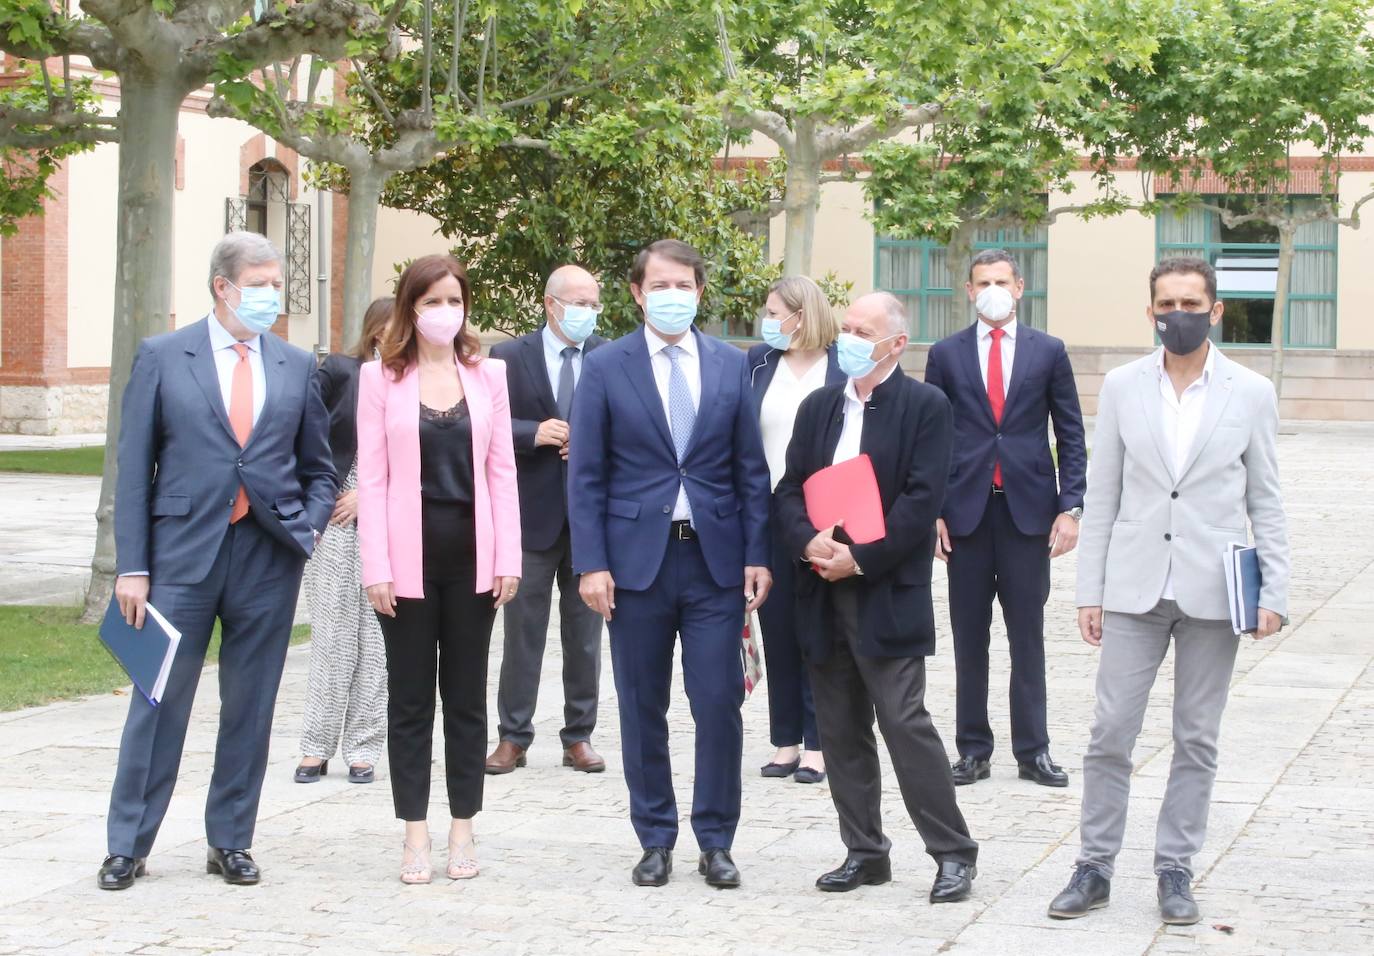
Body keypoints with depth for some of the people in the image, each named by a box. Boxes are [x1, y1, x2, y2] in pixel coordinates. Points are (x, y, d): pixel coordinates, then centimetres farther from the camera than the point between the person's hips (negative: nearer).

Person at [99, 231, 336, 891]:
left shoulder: (297, 367, 9)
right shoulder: (163, 357, 2)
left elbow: (318, 469, 17)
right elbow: (134, 468, 0)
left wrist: (308, 528, -1)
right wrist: (131, 565, -5)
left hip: (269, 561, 2)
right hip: (183, 552, -2)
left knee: (250, 707, 7)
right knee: (160, 701, 0)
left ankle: (230, 843, 18)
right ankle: (128, 846, 10)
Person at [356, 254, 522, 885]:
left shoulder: (488, 374, 7)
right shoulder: (381, 377, 1)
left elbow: (501, 471, 6)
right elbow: (371, 475, -2)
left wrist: (508, 558, -1)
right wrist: (376, 567, -8)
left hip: (470, 553, 2)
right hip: (410, 553, -2)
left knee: (467, 694, 7)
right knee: (410, 696, 4)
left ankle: (463, 829, 15)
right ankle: (415, 833, 11)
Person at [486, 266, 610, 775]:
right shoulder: (509, 357, 0)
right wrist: (533, 434, -19)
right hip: (533, 510, -2)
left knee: (585, 632, 8)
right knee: (523, 629, 4)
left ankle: (579, 737, 16)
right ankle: (513, 737, 12)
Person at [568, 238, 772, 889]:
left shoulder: (732, 366, 7)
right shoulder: (605, 367, 2)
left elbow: (751, 469, 7)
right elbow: (586, 475, 0)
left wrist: (758, 555, -1)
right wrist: (591, 563, -8)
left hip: (716, 559, 1)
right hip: (636, 559, -1)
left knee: (719, 704, -1)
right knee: (643, 708, 6)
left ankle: (716, 841, 11)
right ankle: (655, 840, 18)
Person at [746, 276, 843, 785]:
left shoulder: (845, 366, -2)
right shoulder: (759, 361, 8)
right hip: (768, 515, 4)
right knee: (777, 631, 7)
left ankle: (816, 744, 8)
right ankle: (786, 742, 14)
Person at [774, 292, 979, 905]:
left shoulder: (925, 407, -3)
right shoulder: (818, 406, 14)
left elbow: (922, 498, -11)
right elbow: (789, 488, 10)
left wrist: (862, 558, -15)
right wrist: (808, 539, -10)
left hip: (888, 593, -6)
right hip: (823, 590, 6)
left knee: (905, 722, -10)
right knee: (840, 730, 8)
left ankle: (954, 853, -1)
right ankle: (864, 852, 18)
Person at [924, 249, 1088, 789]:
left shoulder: (1048, 353, 6)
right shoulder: (946, 355, 7)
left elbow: (1070, 435, 6)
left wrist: (1071, 506, -3)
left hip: (1028, 509, -1)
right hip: (966, 509, 1)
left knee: (1028, 635, 2)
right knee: (969, 637, 4)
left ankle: (1033, 751, 7)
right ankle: (974, 750, 10)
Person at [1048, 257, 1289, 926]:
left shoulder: (1251, 394, 1)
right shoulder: (1121, 387, 4)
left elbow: (1265, 501, 4)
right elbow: (1102, 495, 6)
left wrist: (1274, 592, -3)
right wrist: (1090, 592, 3)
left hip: (1212, 593, -1)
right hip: (1135, 589, 1)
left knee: (1197, 741, 6)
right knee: (1110, 736, 0)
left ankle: (1176, 870, 17)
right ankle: (1095, 868, 11)